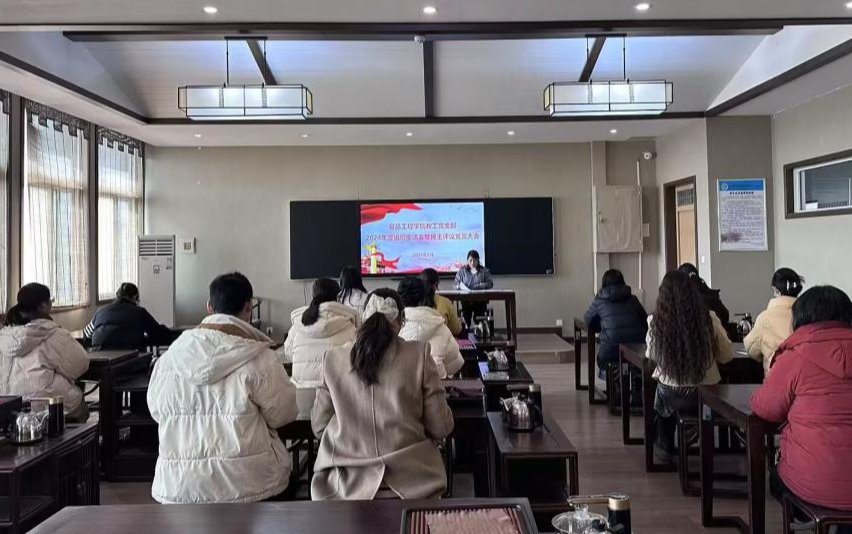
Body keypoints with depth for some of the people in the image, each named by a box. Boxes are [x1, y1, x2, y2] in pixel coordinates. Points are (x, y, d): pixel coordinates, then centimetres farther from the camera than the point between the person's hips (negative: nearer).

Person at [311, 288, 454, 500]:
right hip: (409, 481, -1)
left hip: (346, 485, 1)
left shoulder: (334, 359, -4)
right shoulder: (419, 355, -9)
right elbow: (441, 427, -5)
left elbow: (319, 426, 5)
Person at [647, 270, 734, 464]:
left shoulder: (656, 322, -16)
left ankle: (666, 449, 47)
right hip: (708, 395, 1)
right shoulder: (709, 319, -14)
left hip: (672, 397, -1)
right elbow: (727, 356, -2)